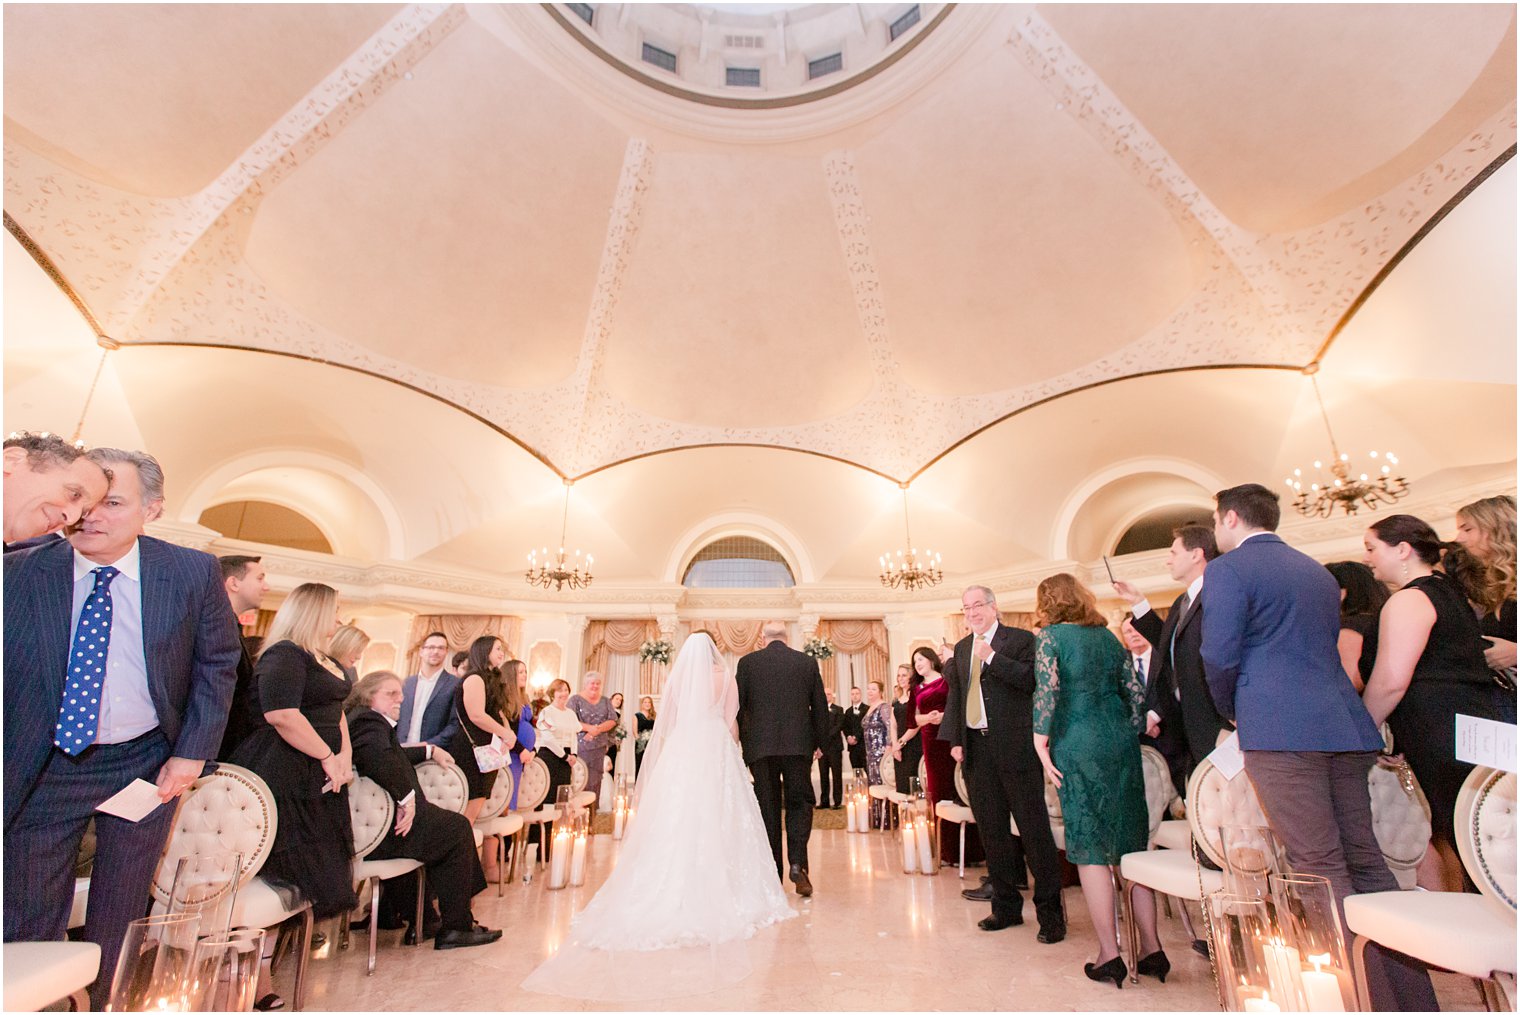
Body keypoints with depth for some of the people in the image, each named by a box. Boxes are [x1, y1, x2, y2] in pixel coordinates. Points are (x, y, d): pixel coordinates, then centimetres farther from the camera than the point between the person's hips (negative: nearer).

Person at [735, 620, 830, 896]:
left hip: (760, 746, 0)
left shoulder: (748, 662, 1)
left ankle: (773, 872, 16)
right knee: (799, 803, 12)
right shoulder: (808, 662, 4)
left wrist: (737, 743, 13)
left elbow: (737, 706, 1)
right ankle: (797, 862, -2)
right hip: (798, 745, 0)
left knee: (768, 808, 10)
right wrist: (820, 743, 17)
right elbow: (820, 708, 7)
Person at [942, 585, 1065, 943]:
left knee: (1034, 828, 3)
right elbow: (955, 696, 15)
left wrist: (992, 657, -20)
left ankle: (1050, 913, 17)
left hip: (1015, 748, -6)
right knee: (991, 832, 13)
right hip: (976, 749, 6)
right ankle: (1006, 907, 27)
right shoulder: (962, 648, 15)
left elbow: (1032, 680, -18)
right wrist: (955, 739, 8)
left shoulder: (1020, 639, -3)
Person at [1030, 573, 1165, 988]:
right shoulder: (1107, 635, 12)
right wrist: (1127, 734, 19)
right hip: (1120, 740, 6)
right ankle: (1151, 949, 18)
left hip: (1078, 744, -6)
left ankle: (1109, 955, 7)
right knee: (1131, 843, 12)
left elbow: (1047, 689, -16)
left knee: (1089, 847, 2)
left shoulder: (1050, 635, -4)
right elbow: (1136, 691, 10)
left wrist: (1041, 739, -9)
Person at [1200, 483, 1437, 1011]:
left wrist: (1233, 712, 7)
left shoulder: (1228, 569, -6)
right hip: (1345, 726, 8)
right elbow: (1324, 649, 24)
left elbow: (1219, 657, -12)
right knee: (1364, 859, 13)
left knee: (1319, 868, -3)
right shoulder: (1317, 570, 21)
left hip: (1279, 731, -8)